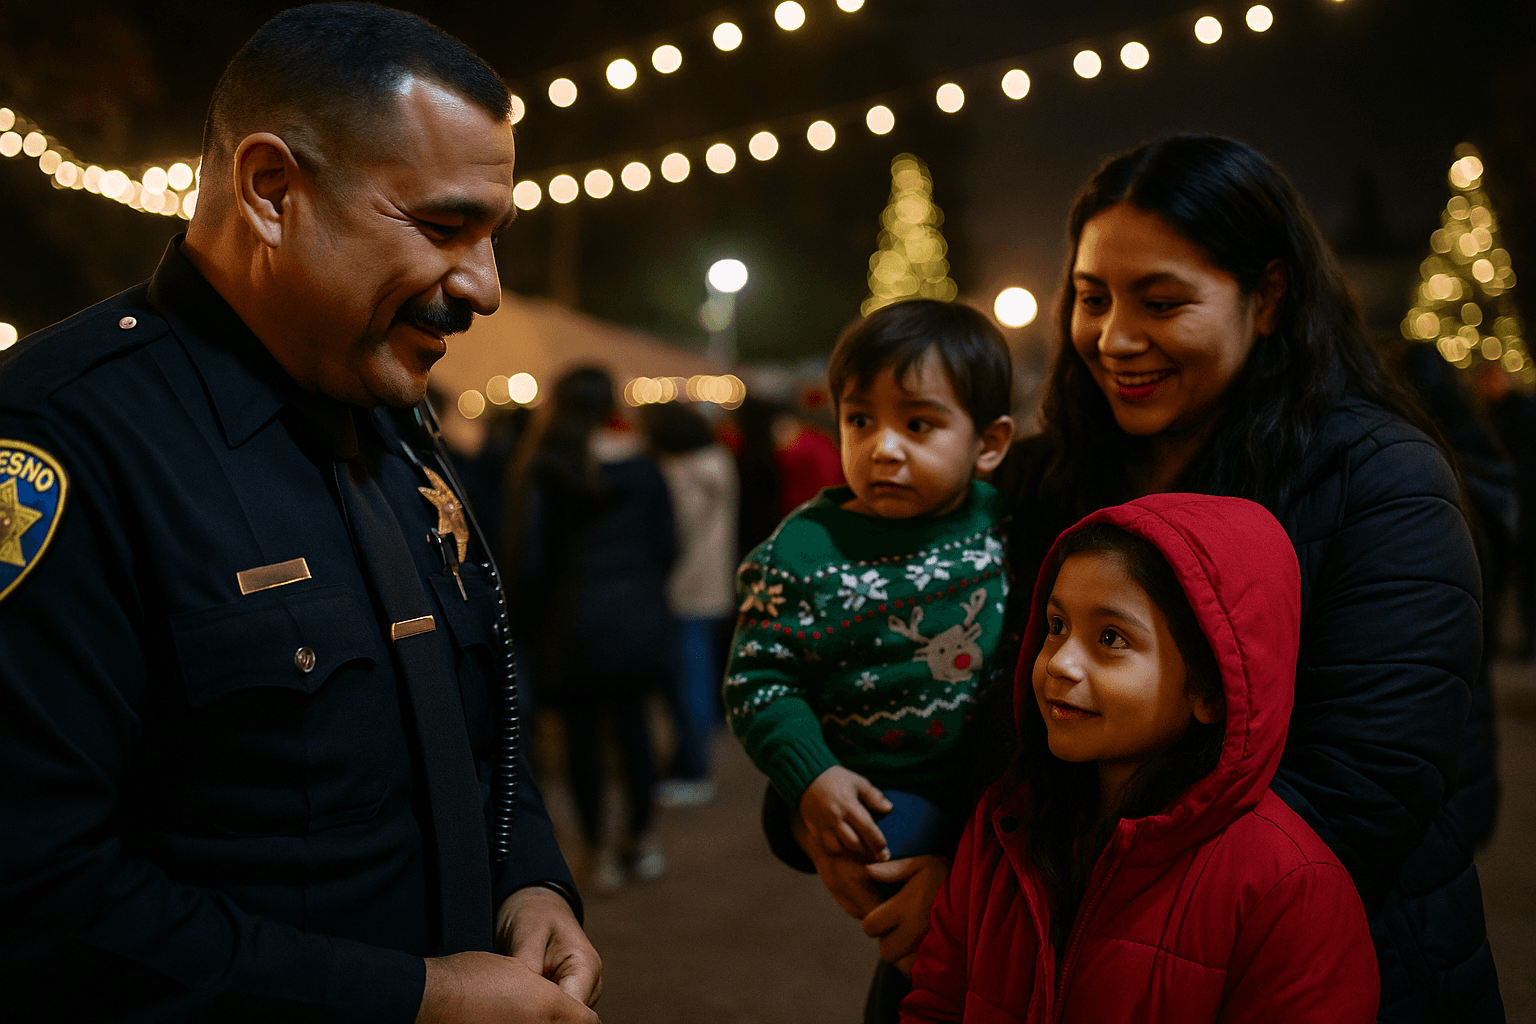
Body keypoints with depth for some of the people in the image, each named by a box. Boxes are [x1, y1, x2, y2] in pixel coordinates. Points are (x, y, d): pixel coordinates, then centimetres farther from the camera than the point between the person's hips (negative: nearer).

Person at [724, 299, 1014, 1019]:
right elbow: (757, 678, -9)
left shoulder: (1005, 523, 0)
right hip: (873, 797, -4)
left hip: (997, 781, 4)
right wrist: (813, 779, -17)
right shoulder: (804, 550, -10)